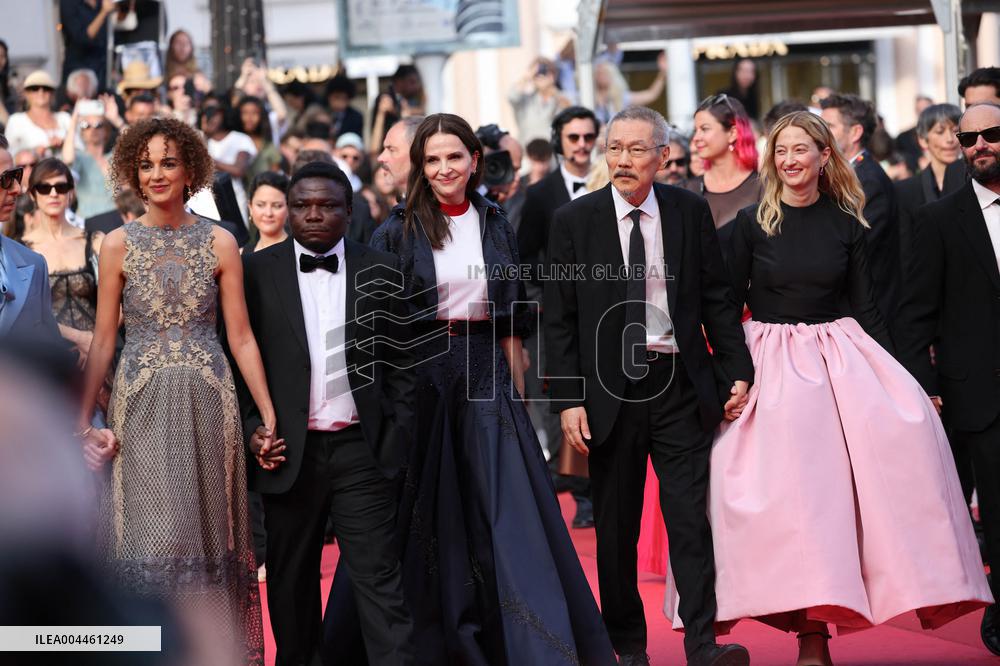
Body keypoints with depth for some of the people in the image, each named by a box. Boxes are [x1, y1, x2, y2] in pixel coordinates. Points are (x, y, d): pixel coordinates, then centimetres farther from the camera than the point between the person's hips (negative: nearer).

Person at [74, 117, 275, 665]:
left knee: (206, 535, 5)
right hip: (142, 404, 0)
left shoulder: (219, 243, 3)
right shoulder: (119, 244, 3)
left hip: (207, 403, 0)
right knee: (150, 537, -3)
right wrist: (84, 418, -2)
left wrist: (268, 414, -2)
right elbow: (103, 339, 5)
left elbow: (241, 337, 3)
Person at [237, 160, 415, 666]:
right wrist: (252, 427, -4)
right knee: (291, 577, 10)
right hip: (287, 449, 0)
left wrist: (399, 436, 1)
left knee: (379, 574, -4)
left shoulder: (381, 271, 5)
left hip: (361, 448, 0)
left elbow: (400, 361, 7)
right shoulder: (257, 271, 3)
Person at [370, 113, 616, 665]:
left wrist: (517, 387, 7)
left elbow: (511, 318, 11)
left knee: (507, 501, -6)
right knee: (432, 511, 4)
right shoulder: (398, 232, -1)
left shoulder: (495, 225, 9)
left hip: (486, 370, 2)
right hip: (422, 372, -2)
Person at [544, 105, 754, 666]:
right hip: (610, 390, 0)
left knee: (690, 516, -4)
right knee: (616, 525, 7)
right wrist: (569, 400, -7)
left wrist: (737, 371, 1)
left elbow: (718, 299, 8)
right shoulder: (574, 221, 0)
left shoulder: (691, 212, 3)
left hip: (681, 385, 0)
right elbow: (560, 320, 0)